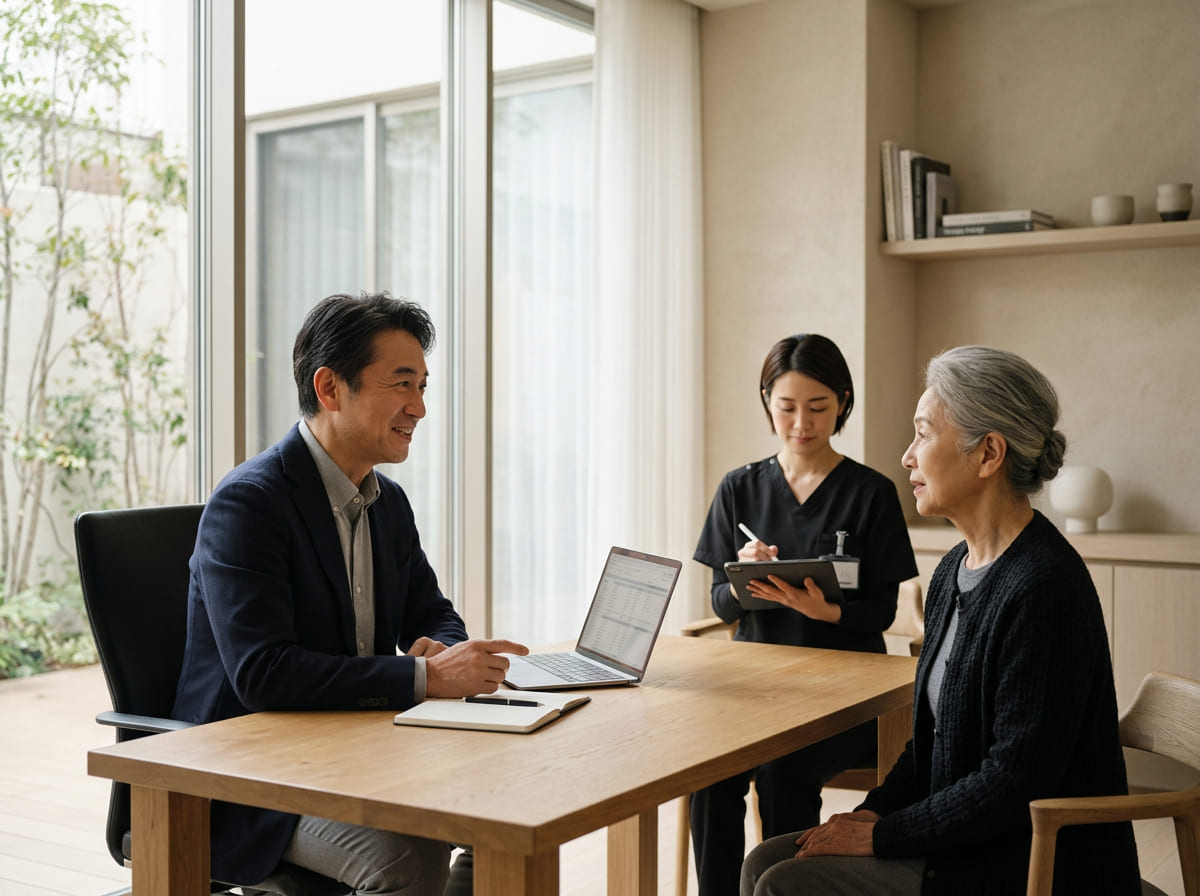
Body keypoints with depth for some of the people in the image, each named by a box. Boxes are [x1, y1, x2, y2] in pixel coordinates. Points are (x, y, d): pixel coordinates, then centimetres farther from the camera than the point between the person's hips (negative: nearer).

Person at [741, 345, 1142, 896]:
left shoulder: (1041, 587, -23)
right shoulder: (955, 569, 8)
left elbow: (1017, 777, -23)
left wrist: (882, 836, -16)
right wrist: (875, 810, 1)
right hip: (957, 837, 9)